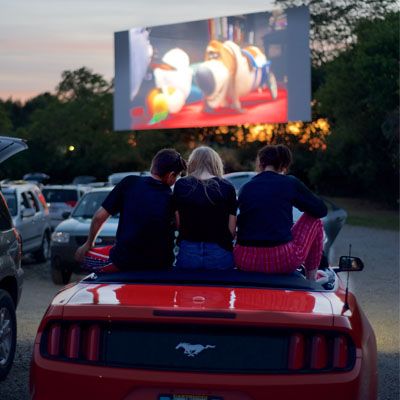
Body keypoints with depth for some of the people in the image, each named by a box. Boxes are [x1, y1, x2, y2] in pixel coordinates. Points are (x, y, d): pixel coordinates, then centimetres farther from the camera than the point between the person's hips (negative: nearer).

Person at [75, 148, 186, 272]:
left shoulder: (129, 183, -2)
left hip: (124, 262, -2)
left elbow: (99, 217, 0)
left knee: (80, 254, 20)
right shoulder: (172, 198, -1)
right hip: (161, 266, 2)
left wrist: (89, 243, 14)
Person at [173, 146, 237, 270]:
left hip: (187, 251, 1)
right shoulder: (227, 187, -4)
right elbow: (231, 229, -3)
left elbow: (177, 224, 1)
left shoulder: (181, 185, -2)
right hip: (219, 253, -1)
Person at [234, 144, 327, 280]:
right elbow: (321, 210, 8)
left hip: (244, 261, 4)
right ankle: (311, 279, 23)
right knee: (314, 220, 22)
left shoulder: (246, 187, 9)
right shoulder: (290, 183, 0)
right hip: (281, 261, -4)